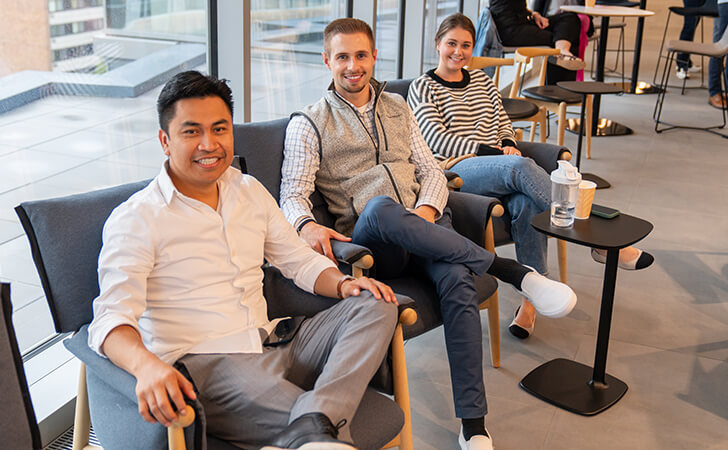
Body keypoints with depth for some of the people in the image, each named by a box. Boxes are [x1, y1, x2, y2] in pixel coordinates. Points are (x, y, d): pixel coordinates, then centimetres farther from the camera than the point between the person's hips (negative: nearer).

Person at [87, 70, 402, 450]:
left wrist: (343, 284, -1)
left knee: (375, 305, -19)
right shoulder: (134, 219, -5)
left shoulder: (249, 191, 16)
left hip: (272, 347, 9)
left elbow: (299, 260, 23)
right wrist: (146, 365, -40)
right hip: (200, 367, -8)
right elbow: (111, 318, -17)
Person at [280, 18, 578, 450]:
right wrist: (308, 225, -26)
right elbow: (293, 194, -2)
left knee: (458, 280, -31)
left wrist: (425, 210, -5)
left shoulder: (397, 108, 23)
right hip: (369, 239, -3)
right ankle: (514, 272, -34)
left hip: (425, 224, 3)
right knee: (380, 208, -40)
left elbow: (432, 172, 18)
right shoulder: (309, 123, 9)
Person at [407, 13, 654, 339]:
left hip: (499, 170, 5)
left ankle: (532, 298, -27)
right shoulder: (422, 88, 8)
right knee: (520, 167, -35)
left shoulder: (482, 82, 26)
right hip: (455, 171, -5)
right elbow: (436, 139, -4)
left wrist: (509, 146, -1)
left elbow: (504, 126, 25)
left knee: (526, 203, -31)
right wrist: (492, 152, -11)